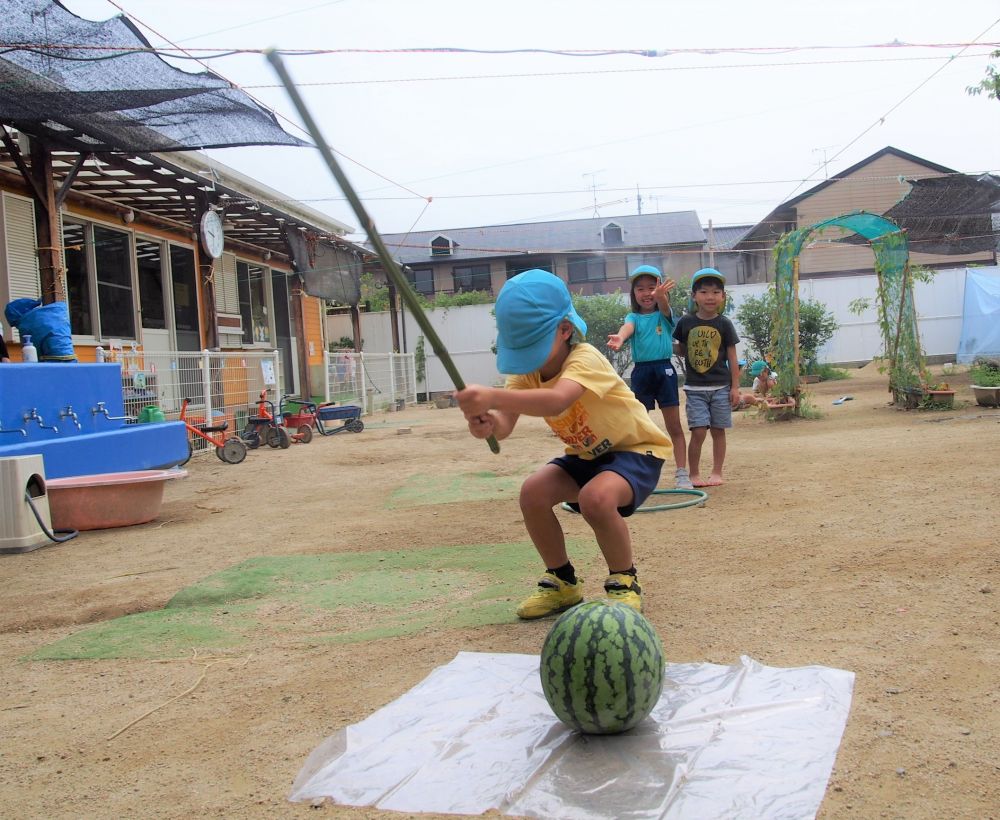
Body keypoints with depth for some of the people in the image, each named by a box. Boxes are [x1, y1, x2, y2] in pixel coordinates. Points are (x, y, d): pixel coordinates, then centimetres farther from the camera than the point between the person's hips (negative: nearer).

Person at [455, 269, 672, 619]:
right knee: (533, 492, -17)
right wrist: (488, 422, -48)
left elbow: (556, 401, -54)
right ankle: (562, 581, 5)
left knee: (597, 497, -35)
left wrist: (493, 396, -67)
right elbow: (505, 424, -24)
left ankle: (624, 582, -8)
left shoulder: (584, 358, -31)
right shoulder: (528, 369, -9)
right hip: (586, 455, 7)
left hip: (637, 449, -7)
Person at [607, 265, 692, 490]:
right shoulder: (634, 317, 6)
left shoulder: (664, 314, 6)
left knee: (674, 426, 1)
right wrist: (618, 338, -43)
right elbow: (627, 327, -17)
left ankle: (682, 474, 4)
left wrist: (660, 296, -45)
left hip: (664, 370, -1)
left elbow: (665, 307, -19)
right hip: (641, 371, 1)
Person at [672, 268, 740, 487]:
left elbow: (732, 358, 2)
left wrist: (735, 387, -1)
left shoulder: (724, 324, -1)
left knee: (718, 430, 7)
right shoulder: (686, 322, 0)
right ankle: (694, 474, 6)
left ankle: (717, 473, 18)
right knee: (698, 431, -7)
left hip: (721, 386, 0)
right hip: (695, 387, 0)